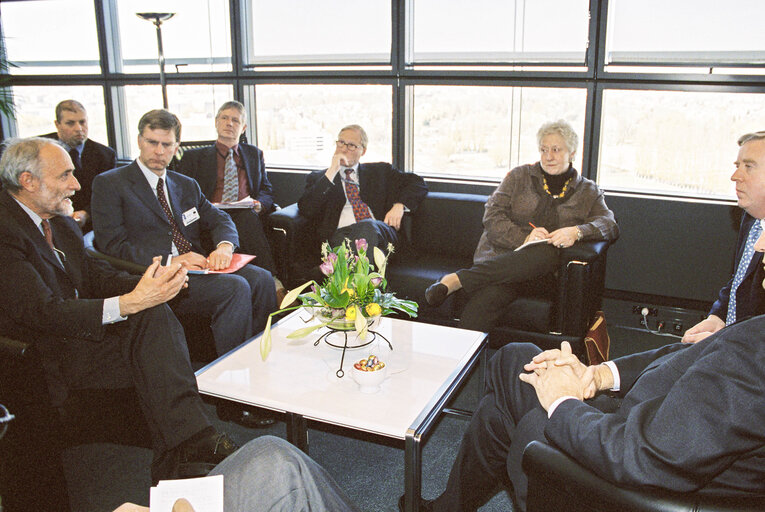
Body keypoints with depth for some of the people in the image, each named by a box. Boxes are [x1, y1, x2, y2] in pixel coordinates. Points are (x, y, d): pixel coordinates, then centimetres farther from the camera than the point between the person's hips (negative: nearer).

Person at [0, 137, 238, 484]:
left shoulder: (59, 220, 14)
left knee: (155, 314, -21)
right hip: (44, 356, -7)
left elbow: (95, 275, 11)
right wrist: (132, 303, -34)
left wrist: (150, 284, -11)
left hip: (77, 328, 7)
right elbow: (42, 312, -24)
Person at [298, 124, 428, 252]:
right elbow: (306, 210, 2)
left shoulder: (379, 171, 24)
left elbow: (418, 183, 22)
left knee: (368, 226, -37)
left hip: (379, 232, 2)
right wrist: (331, 172, -1)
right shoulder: (318, 178, 20)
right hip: (340, 234, -1)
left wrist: (399, 205, 1)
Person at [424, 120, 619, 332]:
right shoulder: (520, 176, 15)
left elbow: (610, 224, 3)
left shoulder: (588, 191, 17)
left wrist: (576, 232, -20)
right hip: (501, 255, -1)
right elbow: (492, 217, 4)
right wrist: (524, 238, -15)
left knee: (547, 254, -39)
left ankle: (459, 279, -38)